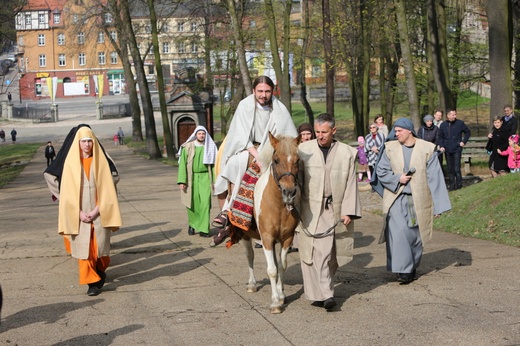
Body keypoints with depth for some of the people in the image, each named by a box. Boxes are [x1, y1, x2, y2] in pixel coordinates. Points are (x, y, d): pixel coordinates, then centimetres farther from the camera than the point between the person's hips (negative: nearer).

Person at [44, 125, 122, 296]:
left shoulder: (101, 161, 0)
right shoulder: (71, 162, -1)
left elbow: (107, 187, -2)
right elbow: (68, 190, -3)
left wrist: (97, 210, -11)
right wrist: (79, 213, -11)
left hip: (99, 212, 0)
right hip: (79, 213, 0)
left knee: (100, 244, 4)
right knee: (84, 246, -3)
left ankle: (100, 270, 32)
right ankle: (92, 281, 4)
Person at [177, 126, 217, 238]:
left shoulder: (210, 147, 4)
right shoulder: (187, 147, 0)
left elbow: (213, 164, 6)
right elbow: (182, 164, 0)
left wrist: (214, 181, 1)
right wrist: (182, 181, -7)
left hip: (205, 178, 0)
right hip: (191, 178, 0)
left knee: (205, 202, -9)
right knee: (192, 203, 5)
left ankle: (203, 229, -5)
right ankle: (192, 223, 31)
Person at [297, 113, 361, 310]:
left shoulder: (347, 153, 5)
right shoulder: (304, 150, 3)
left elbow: (351, 184, 4)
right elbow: (298, 179, 5)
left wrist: (348, 211, -3)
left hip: (336, 211, 2)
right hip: (312, 210, -2)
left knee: (332, 253, 7)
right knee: (319, 252, -9)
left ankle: (322, 291, 24)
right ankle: (325, 294, -9)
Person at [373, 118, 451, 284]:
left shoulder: (427, 149, -3)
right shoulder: (390, 148, 2)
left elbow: (434, 177, -3)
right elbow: (381, 171, 4)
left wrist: (439, 204, -6)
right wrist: (398, 178, -13)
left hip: (418, 200, 0)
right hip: (396, 198, 0)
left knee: (416, 233, 6)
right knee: (398, 232, -12)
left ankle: (413, 267, 24)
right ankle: (403, 270, -8)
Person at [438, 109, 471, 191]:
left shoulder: (460, 123, -1)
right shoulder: (443, 125, 5)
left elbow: (468, 132, 11)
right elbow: (440, 137, 13)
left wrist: (464, 141, 1)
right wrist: (441, 146, -1)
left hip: (457, 149, -3)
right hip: (447, 150, 3)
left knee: (457, 168, -9)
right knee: (450, 169, 10)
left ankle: (458, 184, 0)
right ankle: (451, 185, 18)